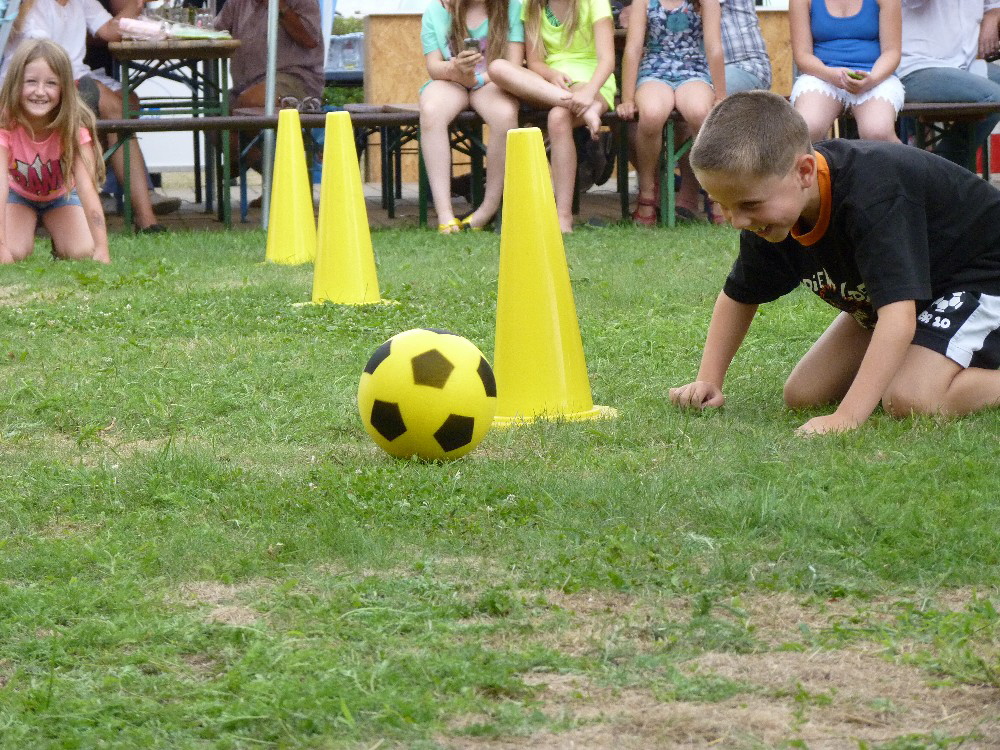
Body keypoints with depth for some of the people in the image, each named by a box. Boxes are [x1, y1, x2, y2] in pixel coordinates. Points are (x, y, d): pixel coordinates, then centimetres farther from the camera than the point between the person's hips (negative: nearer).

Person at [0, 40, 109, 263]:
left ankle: (59, 244, 12)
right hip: (19, 193, -1)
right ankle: (27, 240, 9)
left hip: (61, 193, 1)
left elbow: (87, 187, -39)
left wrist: (101, 250, -50)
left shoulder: (75, 125, -32)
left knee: (83, 253, -21)